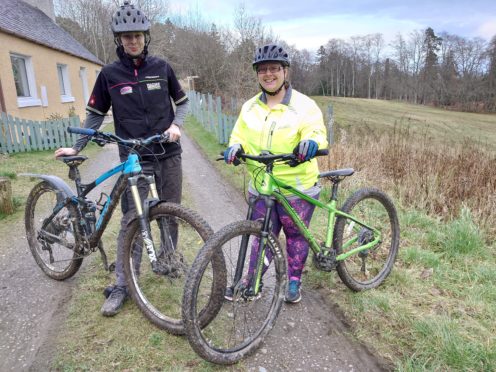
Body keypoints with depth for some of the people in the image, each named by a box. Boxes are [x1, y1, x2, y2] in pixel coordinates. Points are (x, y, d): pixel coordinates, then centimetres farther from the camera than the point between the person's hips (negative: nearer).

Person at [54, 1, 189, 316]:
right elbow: (96, 115, 8)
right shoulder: (110, 74, 0)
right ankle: (121, 285, 6)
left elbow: (182, 101, 12)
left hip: (168, 153, 2)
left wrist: (177, 124, -7)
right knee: (131, 220, -5)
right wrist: (77, 147, 5)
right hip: (134, 157, -2)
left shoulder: (161, 67, 3)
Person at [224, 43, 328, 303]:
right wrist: (235, 147, -13)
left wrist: (311, 142, -39)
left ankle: (294, 282, 33)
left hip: (296, 186, -3)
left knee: (295, 235, 13)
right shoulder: (250, 107, 9)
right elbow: (239, 136, 11)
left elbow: (316, 132, -15)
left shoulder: (304, 105, -5)